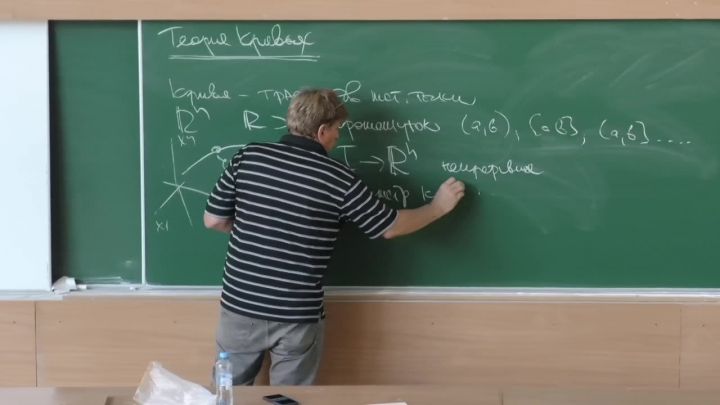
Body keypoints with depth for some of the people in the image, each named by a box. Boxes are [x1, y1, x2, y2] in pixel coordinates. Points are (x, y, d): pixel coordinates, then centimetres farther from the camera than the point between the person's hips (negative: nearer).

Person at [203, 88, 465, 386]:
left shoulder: (248, 157, -4)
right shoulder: (339, 179, -9)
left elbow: (213, 220, 3)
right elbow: (390, 227, 1)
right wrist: (439, 207, 17)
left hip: (241, 307, 3)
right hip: (298, 317, -2)